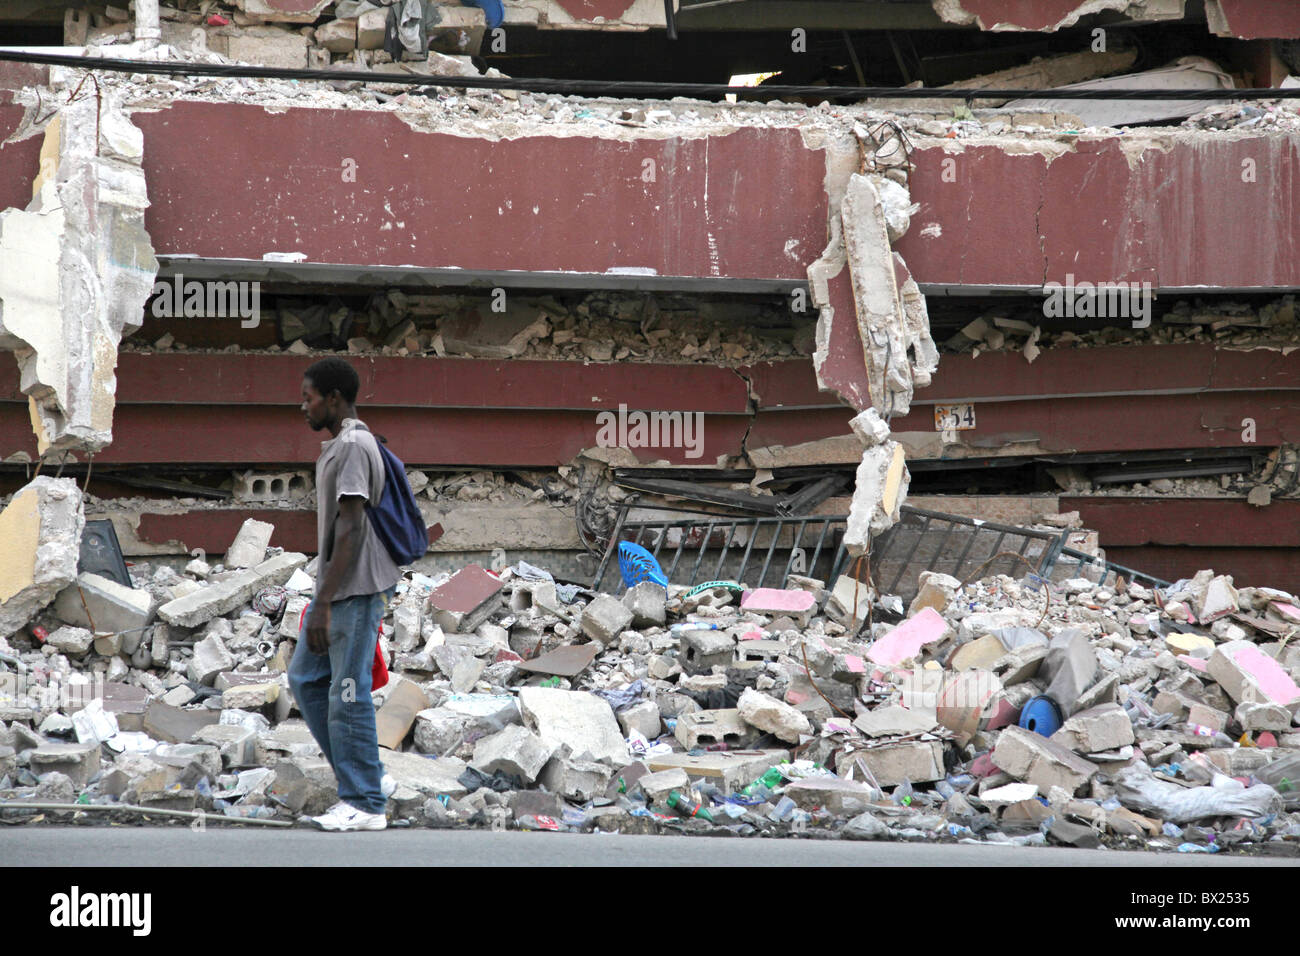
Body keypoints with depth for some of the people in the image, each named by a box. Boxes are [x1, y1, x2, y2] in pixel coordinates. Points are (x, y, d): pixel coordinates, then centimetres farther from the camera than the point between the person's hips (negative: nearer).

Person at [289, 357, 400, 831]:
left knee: (348, 694, -6)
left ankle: (365, 804, 0)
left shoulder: (353, 448, -17)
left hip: (356, 592, -11)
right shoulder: (341, 446, 15)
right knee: (306, 679, 13)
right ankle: (368, 779, 16)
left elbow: (350, 531, -23)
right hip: (336, 591, 11)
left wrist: (324, 605, -25)